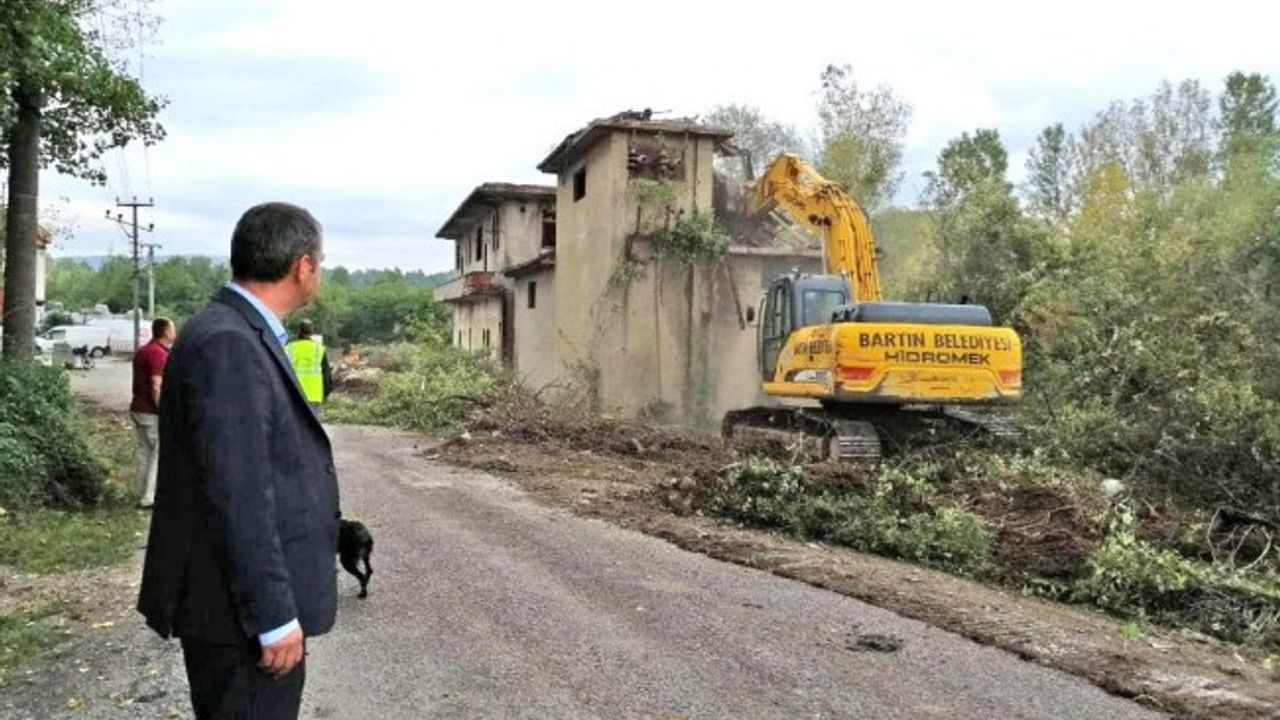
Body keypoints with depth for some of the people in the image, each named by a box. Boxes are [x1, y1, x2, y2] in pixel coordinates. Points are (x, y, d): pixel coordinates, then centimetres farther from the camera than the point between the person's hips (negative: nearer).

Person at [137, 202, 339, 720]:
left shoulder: (244, 335, 10)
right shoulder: (226, 344, -20)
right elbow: (236, 494, -24)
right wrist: (275, 615, -21)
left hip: (254, 599, 10)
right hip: (243, 611, -10)